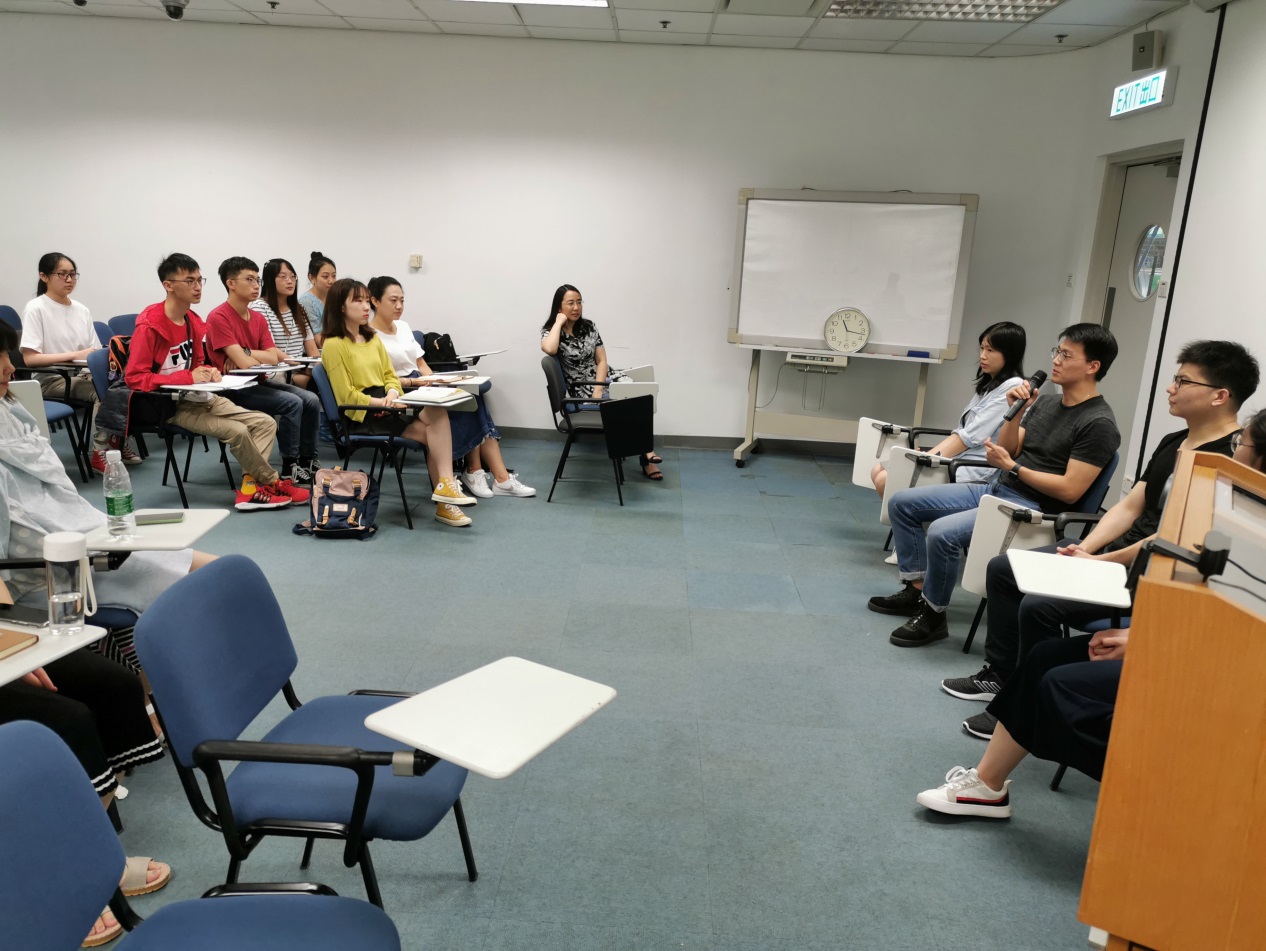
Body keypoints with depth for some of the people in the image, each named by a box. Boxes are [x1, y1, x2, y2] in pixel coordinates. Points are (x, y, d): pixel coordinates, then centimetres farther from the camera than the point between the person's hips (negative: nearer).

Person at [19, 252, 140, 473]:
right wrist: (76, 355, -19)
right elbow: (30, 358, -14)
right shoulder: (35, 309, -6)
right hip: (52, 380, -5)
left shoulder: (82, 310, 11)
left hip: (83, 375, 5)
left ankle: (117, 440, -2)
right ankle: (100, 453, -18)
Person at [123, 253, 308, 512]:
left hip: (200, 397, 8)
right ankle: (272, 483, -2)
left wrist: (209, 372, -4)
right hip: (172, 405, -8)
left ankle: (250, 489, -17)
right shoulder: (149, 326, -15)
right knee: (237, 431, -25)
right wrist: (189, 377, -23)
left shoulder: (194, 322, 8)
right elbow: (135, 378, -18)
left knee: (265, 423, -7)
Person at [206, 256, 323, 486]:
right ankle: (290, 468, -14)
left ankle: (308, 462, 1)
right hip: (233, 388, -7)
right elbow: (244, 364, -20)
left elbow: (274, 358, 0)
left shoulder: (259, 318, 9)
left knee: (311, 400, -9)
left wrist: (245, 352, -14)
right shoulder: (218, 317, -13)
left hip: (258, 382, 7)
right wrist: (266, 359, -3)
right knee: (292, 403, -24)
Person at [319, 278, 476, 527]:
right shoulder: (334, 345, -7)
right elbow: (348, 396, -10)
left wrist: (393, 392, -6)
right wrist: (385, 403, -17)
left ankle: (444, 503, -19)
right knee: (436, 416, -21)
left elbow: (390, 375, 17)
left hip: (386, 407, 7)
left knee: (437, 413, -19)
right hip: (363, 416, -7)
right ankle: (445, 486, -15)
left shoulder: (372, 338, 16)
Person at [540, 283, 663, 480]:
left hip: (605, 379, 4)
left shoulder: (588, 326, 7)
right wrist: (559, 322, -17)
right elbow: (549, 349, -31)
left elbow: (602, 361, 2)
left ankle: (644, 454, -19)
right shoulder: (550, 331, -5)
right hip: (581, 389, -4)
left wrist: (598, 391, -15)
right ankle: (645, 452, -11)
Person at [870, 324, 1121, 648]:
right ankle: (916, 590, 8)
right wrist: (1015, 413, -3)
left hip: (1032, 509, -9)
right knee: (902, 503, 2)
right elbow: (1007, 451, 12)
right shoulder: (1046, 403, 12)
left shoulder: (1098, 423, -13)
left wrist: (1011, 467, -14)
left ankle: (933, 615, -9)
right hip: (995, 488, 9)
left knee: (942, 532, -31)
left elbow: (1070, 490, -18)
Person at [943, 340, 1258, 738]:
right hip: (1112, 551, 10)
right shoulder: (1172, 443, 12)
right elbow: (1129, 506, 11)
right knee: (1002, 569, 7)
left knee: (1039, 606, -28)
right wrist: (1084, 549, -3)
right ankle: (999, 674, 17)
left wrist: (1099, 562, -19)